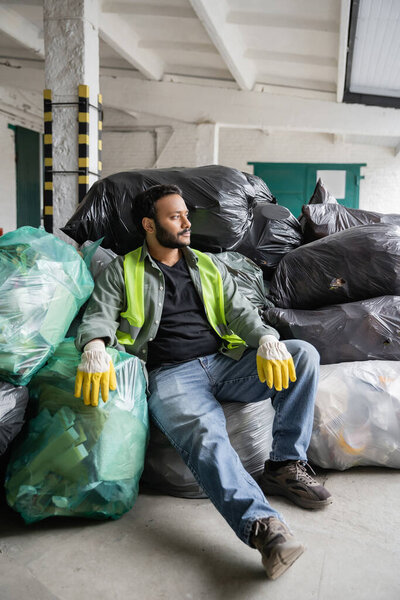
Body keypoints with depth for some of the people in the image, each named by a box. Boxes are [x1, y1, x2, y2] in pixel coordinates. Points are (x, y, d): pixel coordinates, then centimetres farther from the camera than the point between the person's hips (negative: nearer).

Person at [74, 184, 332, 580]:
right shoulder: (122, 271, 13)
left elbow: (240, 311, 11)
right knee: (205, 434, -35)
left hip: (224, 364, 5)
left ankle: (285, 465, -12)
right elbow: (98, 316, 0)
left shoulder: (209, 267, 23)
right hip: (170, 375, -4)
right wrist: (95, 349, -25)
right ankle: (261, 525, -43)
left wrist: (268, 340, -12)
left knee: (303, 354, -15)